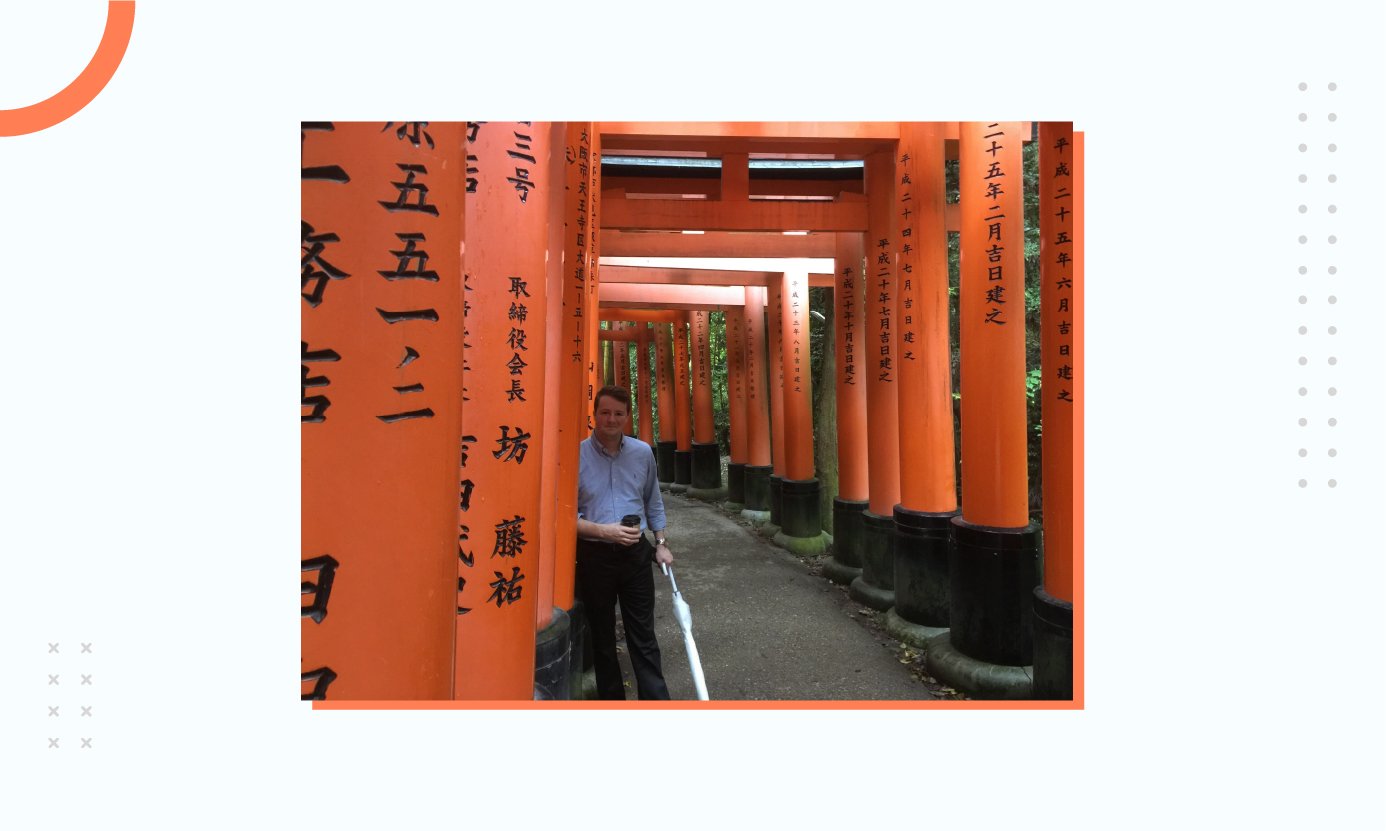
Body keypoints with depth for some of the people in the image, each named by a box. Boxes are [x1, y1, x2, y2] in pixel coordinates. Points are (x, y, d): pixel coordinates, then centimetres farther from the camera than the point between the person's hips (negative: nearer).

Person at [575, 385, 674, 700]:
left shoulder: (643, 453, 2)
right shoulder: (577, 455, -9)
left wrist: (661, 543, 12)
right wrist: (603, 531, -20)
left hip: (636, 554, 2)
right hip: (594, 556, -2)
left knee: (643, 637, 6)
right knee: (602, 637, 13)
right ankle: (611, 698, 29)